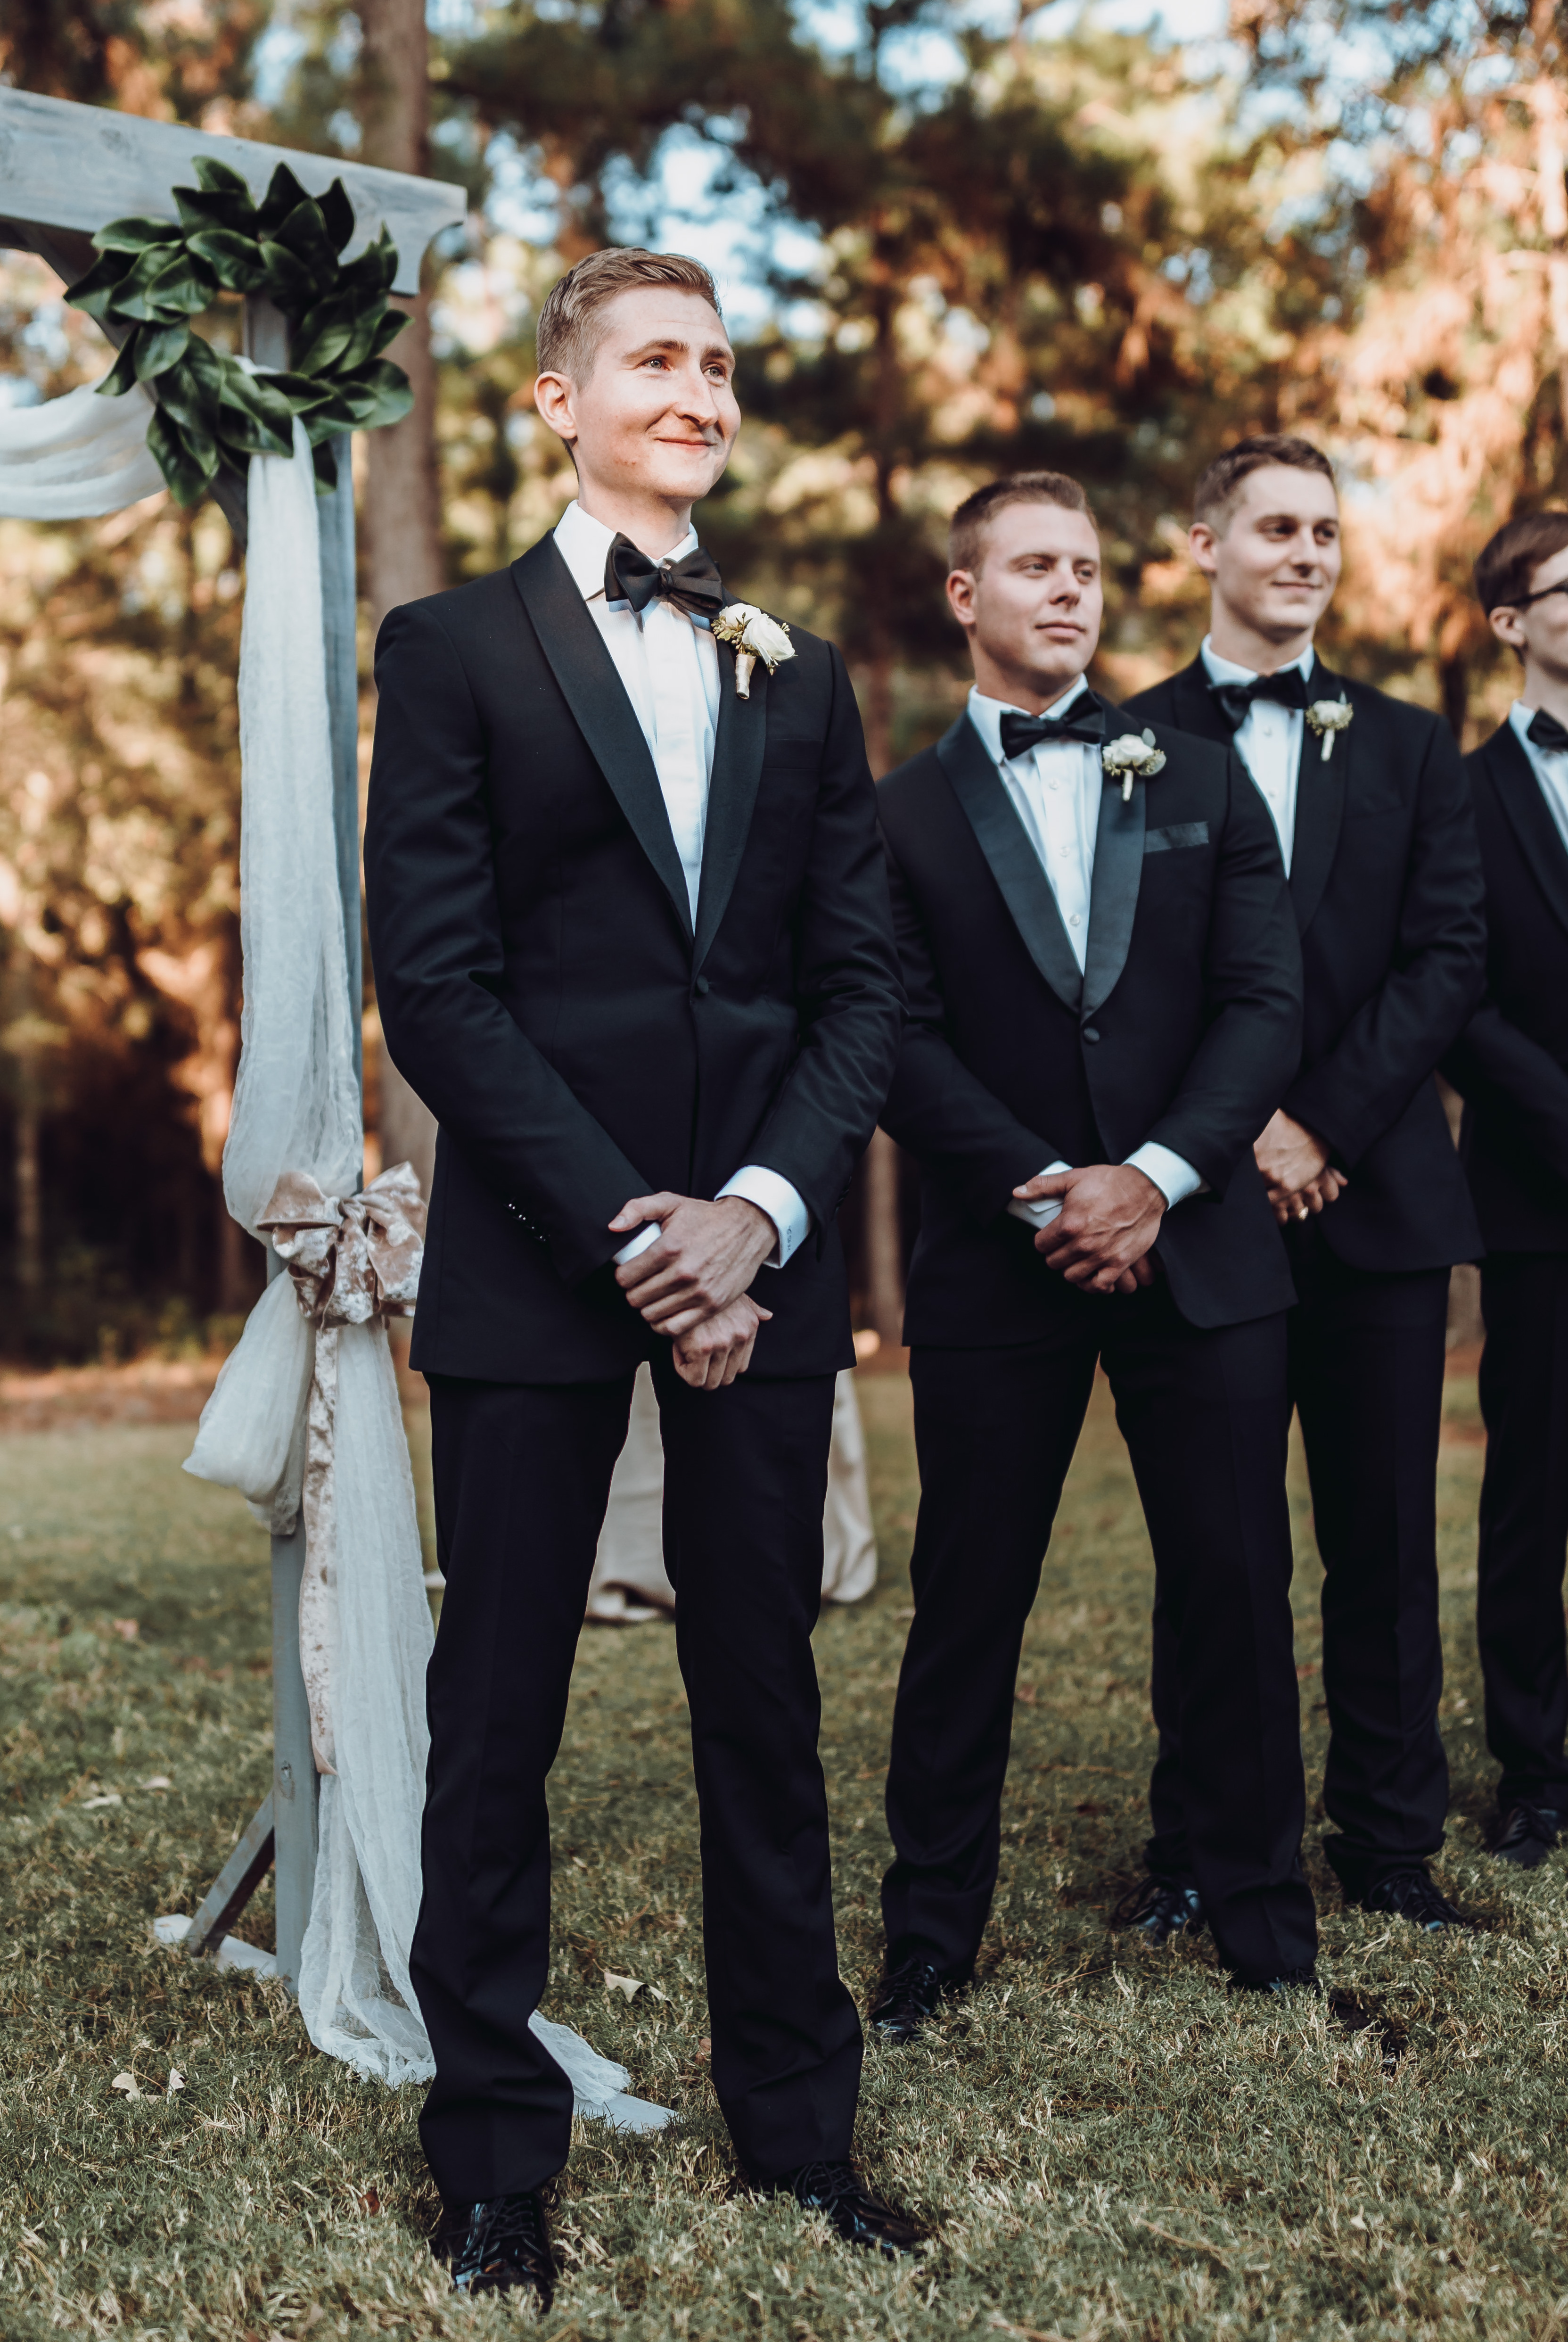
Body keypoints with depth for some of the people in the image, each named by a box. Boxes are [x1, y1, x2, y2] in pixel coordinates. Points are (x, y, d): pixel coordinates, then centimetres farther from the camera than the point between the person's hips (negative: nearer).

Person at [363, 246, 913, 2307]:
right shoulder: (458, 648, 3)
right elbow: (437, 984, -6)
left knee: (764, 1698, 10)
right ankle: (494, 2153, 18)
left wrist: (760, 1208, -7)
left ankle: (798, 2117, 24)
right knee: (498, 1715, 4)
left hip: (757, 1256, 4)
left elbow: (863, 981, 9)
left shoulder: (799, 679, 15)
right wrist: (626, 1228, -12)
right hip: (536, 1261, -3)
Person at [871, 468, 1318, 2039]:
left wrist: (1156, 1176, -11)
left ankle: (1264, 1926, 20)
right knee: (968, 1604, 5)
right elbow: (904, 1042, -4)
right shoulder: (901, 813, 5)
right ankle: (930, 1938, 17)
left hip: (1196, 1247, 2)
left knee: (1235, 1589, 6)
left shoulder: (1201, 785, 11)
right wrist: (1041, 1191, -14)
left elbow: (1266, 1003, 2)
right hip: (995, 1263, -1)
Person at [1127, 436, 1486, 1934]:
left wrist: (1327, 1123, -9)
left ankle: (1390, 1841, 17)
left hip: (1375, 1190, 2)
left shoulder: (1407, 746, 13)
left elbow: (1447, 957, 3)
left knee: (1385, 1532, 6)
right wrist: (1238, 1128, -11)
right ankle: (1202, 1842, 15)